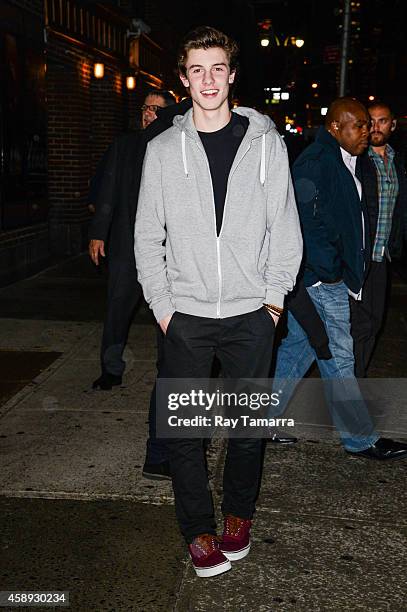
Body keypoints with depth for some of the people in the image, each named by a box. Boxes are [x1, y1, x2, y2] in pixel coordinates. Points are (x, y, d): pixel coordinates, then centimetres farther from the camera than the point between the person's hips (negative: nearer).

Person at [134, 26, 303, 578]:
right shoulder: (163, 149, 4)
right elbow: (148, 235, 5)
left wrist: (275, 296, -2)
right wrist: (162, 305, -2)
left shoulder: (266, 143, 3)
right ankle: (199, 529, 21)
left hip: (251, 312, 0)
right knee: (183, 428, 3)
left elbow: (285, 226, 4)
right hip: (186, 313, 0)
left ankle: (238, 514, 32)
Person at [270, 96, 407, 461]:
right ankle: (361, 440, 14)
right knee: (337, 358, 1)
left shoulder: (342, 163, 16)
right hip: (320, 280, -10)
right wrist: (330, 270, -16)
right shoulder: (315, 162, -15)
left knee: (298, 347, 15)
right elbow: (307, 223, -21)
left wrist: (349, 271, 12)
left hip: (326, 278, 10)